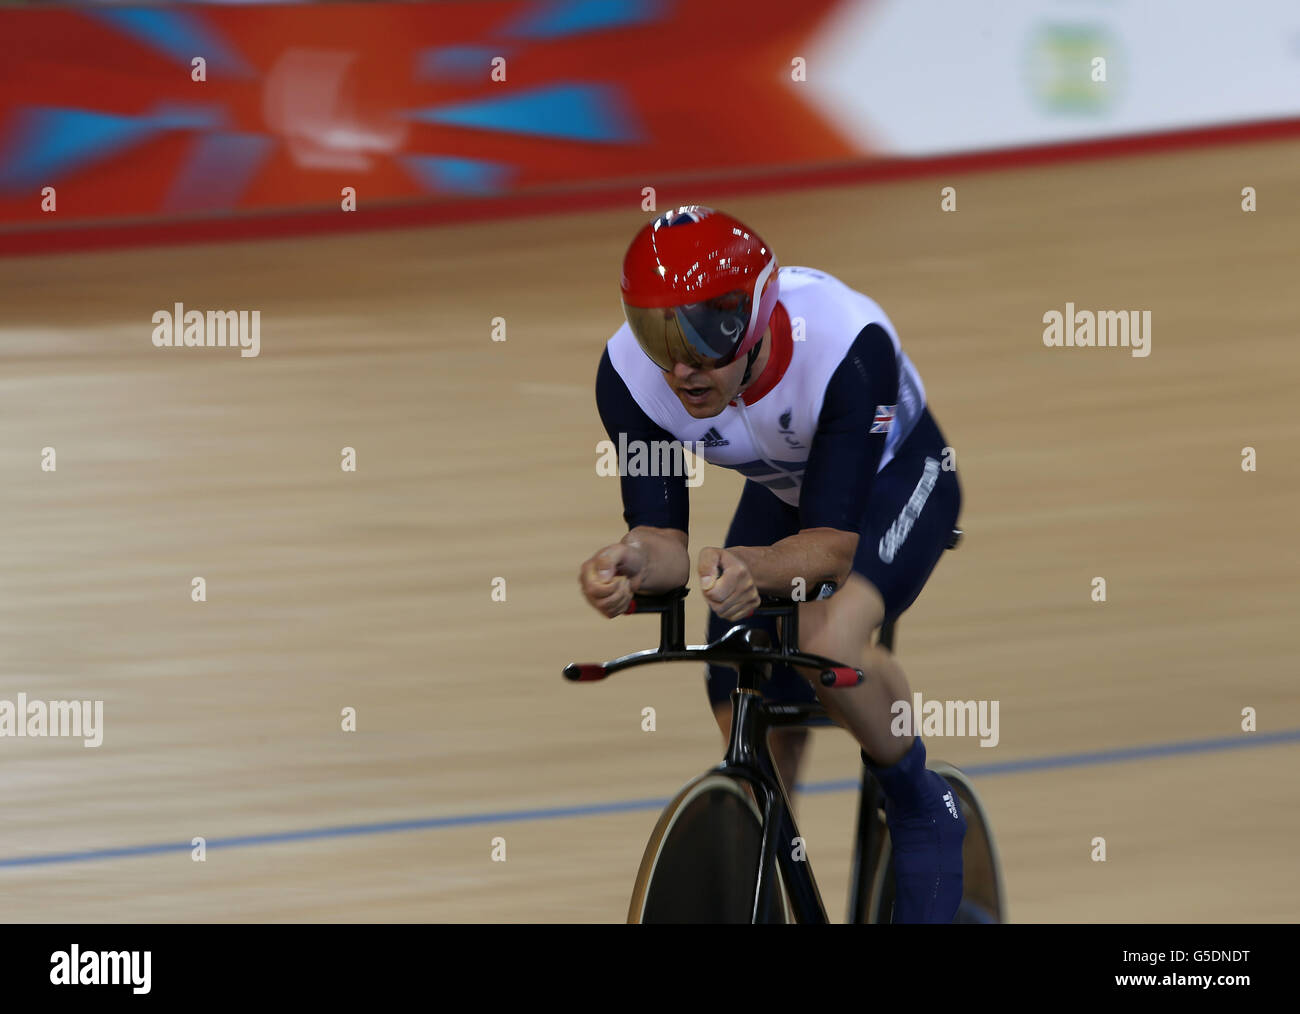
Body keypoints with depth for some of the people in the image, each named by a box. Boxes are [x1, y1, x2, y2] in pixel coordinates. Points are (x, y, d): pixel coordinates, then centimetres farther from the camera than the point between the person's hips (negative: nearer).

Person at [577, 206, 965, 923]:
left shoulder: (848, 345, -41)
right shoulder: (629, 372, -30)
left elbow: (835, 541, -41)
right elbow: (662, 534, -29)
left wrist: (750, 568, -62)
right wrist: (634, 562, -53)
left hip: (892, 478, -5)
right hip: (781, 493, 5)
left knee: (829, 643, -32)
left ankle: (922, 812, -7)